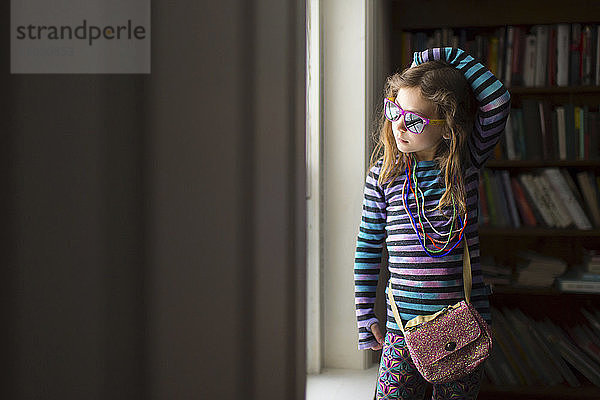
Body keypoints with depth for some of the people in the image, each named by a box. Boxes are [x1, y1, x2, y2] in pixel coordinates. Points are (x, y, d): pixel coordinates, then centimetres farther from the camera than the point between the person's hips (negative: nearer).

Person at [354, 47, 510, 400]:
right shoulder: (384, 171, 0)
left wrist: (448, 57, -8)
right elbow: (368, 246, 5)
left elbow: (498, 100, -13)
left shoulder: (466, 162, -1)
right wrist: (366, 317, 4)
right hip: (404, 330, 0)